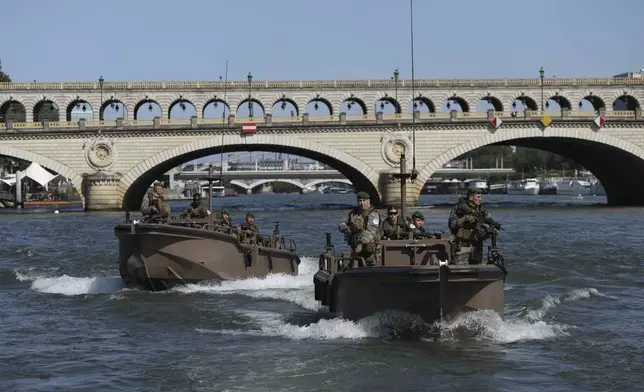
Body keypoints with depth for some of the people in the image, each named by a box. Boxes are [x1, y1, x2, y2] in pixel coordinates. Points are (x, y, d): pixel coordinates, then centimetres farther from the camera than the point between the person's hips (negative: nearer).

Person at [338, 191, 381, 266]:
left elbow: (370, 231, -24)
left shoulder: (373, 214, -10)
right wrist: (347, 229, -13)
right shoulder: (353, 213, 11)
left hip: (368, 247, -6)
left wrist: (361, 243, -36)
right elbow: (341, 225, 11)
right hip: (355, 247, 6)